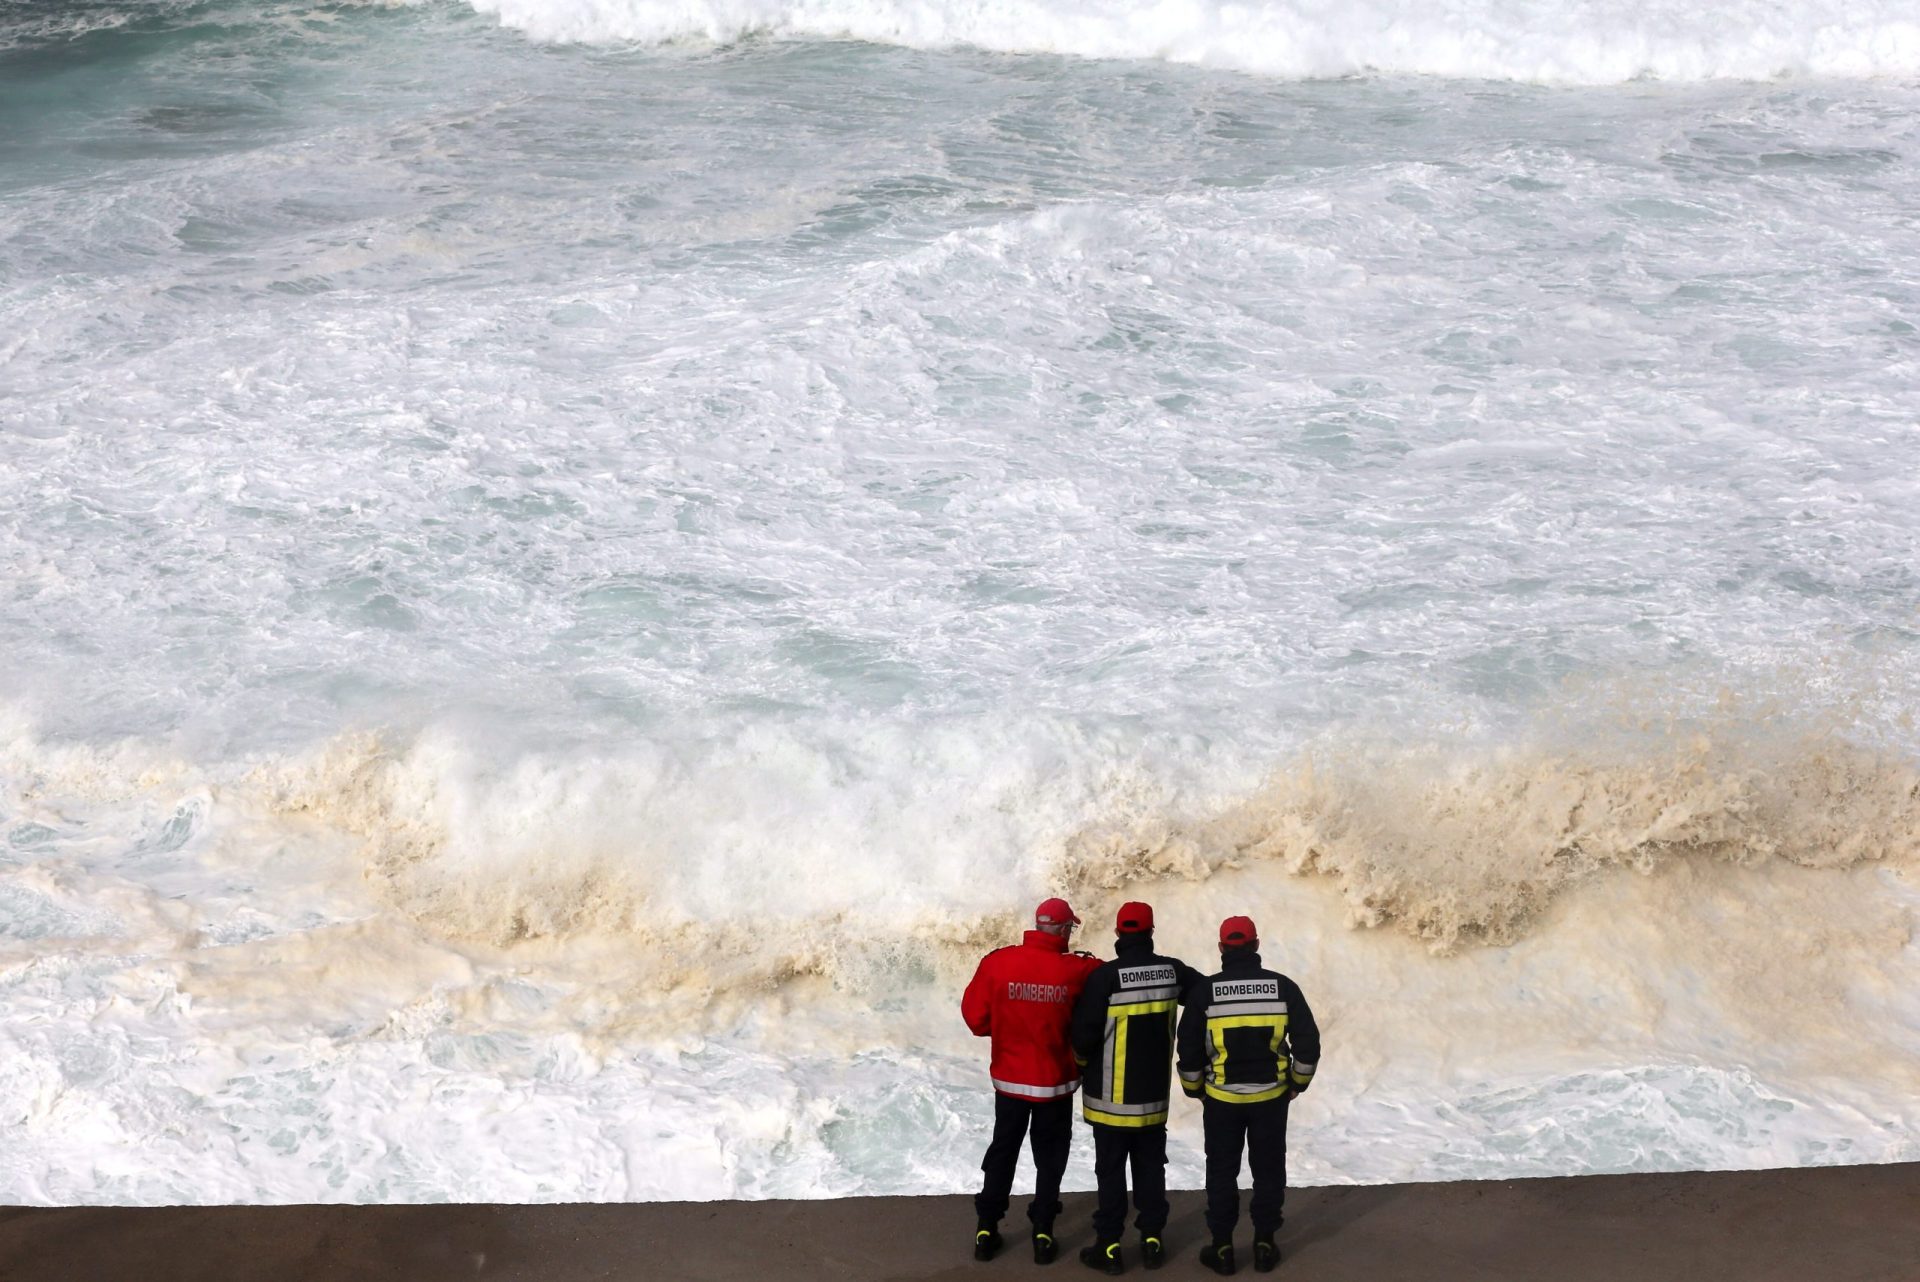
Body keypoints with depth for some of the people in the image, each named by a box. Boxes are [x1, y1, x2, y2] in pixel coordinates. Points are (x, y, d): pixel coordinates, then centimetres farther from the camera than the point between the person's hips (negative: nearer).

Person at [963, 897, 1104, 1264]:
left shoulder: (997, 962, -13)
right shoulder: (1077, 971, -16)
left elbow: (975, 1015, -8)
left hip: (1010, 1079, 1)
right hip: (1056, 1082, -1)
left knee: (1002, 1152, 17)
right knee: (1050, 1158, 14)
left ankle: (987, 1230, 20)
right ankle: (1043, 1234, 14)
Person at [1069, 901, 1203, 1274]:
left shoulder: (1106, 977, -19)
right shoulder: (1172, 971, -4)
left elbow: (1084, 1033, -16)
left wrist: (1084, 1063, 6)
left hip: (1112, 1096, -4)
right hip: (1154, 1093, 4)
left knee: (1111, 1170, 4)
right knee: (1151, 1166, 15)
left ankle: (1109, 1247, 7)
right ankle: (1152, 1240, 18)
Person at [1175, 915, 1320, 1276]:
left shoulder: (1204, 991, -10)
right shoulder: (1283, 987, -7)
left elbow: (1189, 1050, -4)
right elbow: (1307, 1043, -3)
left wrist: (1195, 1090, 13)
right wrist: (1298, 1083, 13)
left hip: (1221, 1099, -1)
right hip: (1271, 1097, 1)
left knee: (1222, 1172, 11)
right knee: (1268, 1170, 14)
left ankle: (1222, 1248, 15)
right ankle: (1264, 1245, 19)